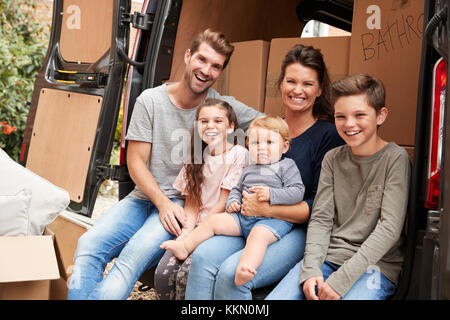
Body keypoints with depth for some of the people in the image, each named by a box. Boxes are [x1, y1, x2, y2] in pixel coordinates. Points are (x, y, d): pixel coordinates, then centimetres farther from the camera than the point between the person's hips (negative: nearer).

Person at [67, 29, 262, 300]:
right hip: (145, 197, 2)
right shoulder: (151, 100, 0)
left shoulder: (225, 107, -1)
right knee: (89, 245, -23)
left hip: (187, 204, -2)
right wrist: (163, 203, -17)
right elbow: (136, 162, -1)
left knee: (138, 251, -31)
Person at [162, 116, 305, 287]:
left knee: (258, 234, -38)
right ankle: (184, 246, -6)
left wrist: (271, 194, -17)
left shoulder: (287, 166, 5)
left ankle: (244, 270, -61)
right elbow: (237, 189, 32)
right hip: (243, 216, 7)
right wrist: (232, 201, 9)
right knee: (213, 220, -6)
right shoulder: (249, 170, 23)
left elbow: (297, 192, -5)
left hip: (272, 219, -7)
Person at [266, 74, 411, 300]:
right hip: (328, 256, 3)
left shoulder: (395, 158, -5)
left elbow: (390, 227, -13)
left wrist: (341, 279, -19)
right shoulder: (332, 159, 9)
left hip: (376, 264, -3)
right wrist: (310, 269, -13)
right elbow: (320, 218, 4)